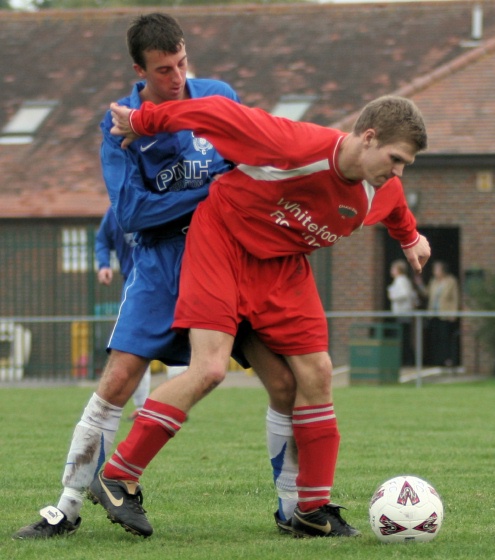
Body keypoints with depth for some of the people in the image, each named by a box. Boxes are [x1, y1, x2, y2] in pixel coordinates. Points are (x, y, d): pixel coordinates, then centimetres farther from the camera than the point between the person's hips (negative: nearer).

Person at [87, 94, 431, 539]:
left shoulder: (383, 191, -9)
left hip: (282, 263, 7)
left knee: (316, 373, -1)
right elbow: (220, 114, -26)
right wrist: (142, 121, -17)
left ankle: (314, 511, 10)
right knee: (210, 367, -20)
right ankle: (116, 480, -11)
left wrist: (410, 237, 37)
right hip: (223, 238, -7)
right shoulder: (299, 147, -33)